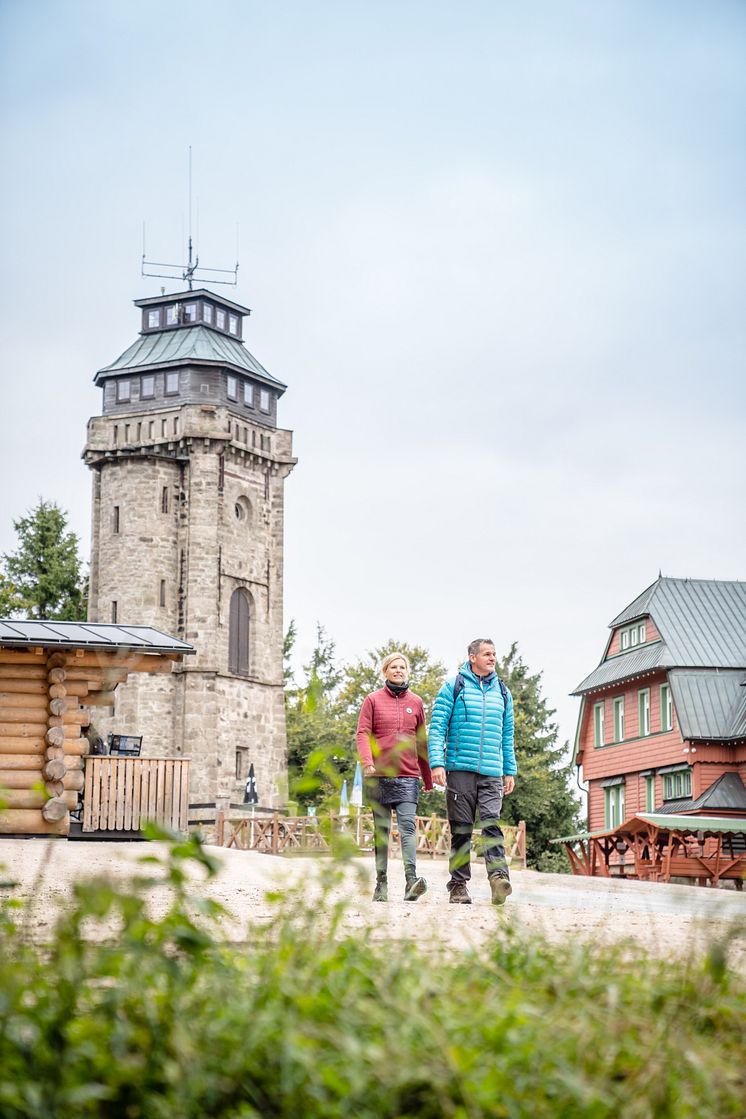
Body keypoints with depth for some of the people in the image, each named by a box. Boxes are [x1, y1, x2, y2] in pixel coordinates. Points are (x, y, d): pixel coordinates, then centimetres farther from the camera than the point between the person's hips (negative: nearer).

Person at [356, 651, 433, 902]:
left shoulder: (415, 702, 13)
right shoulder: (373, 700, 7)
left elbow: (421, 741, 17)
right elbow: (362, 733, 0)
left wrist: (428, 777, 19)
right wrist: (367, 762, -18)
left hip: (408, 776, 1)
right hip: (379, 776, -1)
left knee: (408, 825, -13)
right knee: (381, 829, 4)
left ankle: (411, 880, -22)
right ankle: (381, 883, 9)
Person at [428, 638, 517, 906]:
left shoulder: (502, 693, 17)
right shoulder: (453, 688, 4)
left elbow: (507, 735, 22)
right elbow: (437, 728, 0)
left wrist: (510, 771, 17)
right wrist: (437, 763, -11)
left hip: (492, 773, 2)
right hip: (460, 770, -2)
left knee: (491, 824, -12)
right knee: (461, 829, 1)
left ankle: (499, 878, -24)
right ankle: (458, 885, 5)